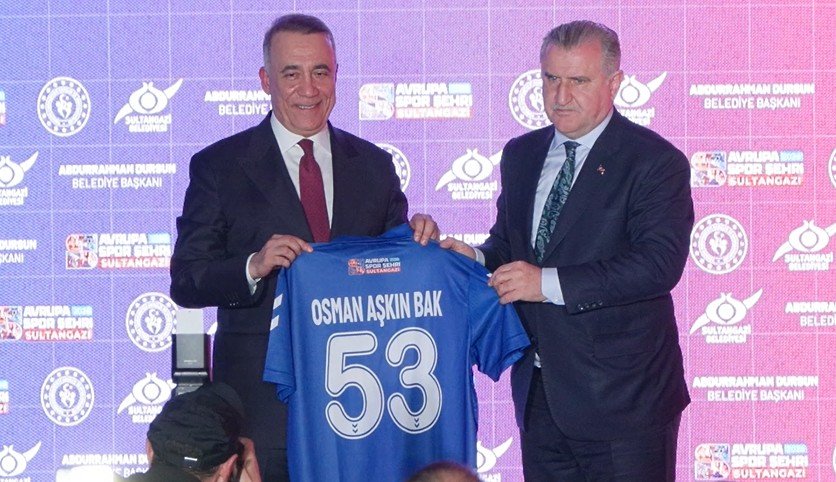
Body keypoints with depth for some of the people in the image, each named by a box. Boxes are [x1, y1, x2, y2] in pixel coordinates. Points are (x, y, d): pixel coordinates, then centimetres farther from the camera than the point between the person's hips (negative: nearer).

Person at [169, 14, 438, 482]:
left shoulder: (374, 166, 11)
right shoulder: (219, 166, 1)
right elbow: (186, 281, -3)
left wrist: (417, 240, -6)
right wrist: (253, 267, -21)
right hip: (263, 397, -3)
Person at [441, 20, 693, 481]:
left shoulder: (655, 162, -8)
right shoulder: (521, 155, 13)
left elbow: (660, 262, -20)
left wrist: (550, 283, -23)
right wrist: (478, 258, -3)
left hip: (620, 400, -6)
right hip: (539, 393, 6)